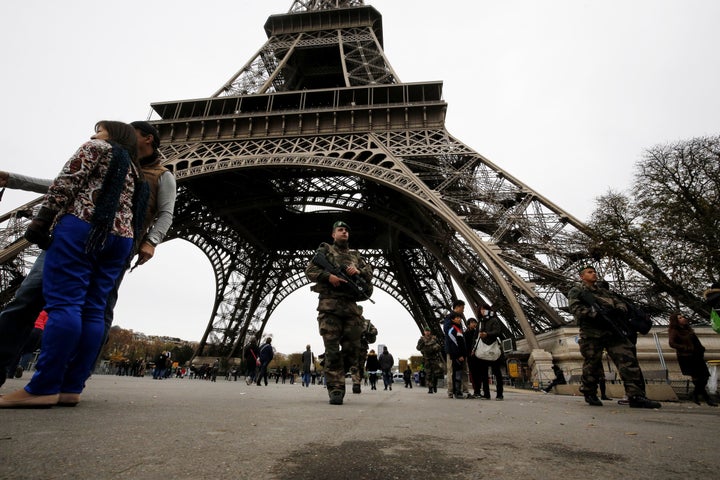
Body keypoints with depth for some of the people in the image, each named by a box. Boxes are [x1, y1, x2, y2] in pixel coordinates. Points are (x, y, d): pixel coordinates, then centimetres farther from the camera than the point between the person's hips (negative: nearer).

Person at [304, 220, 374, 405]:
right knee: (332, 349, -6)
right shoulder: (324, 249, 13)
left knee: (352, 346, 2)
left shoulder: (356, 255, 23)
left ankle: (350, 372, 27)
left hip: (351, 305, 4)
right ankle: (336, 389, -2)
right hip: (329, 305, -3)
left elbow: (369, 273, 16)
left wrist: (358, 271, -6)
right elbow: (310, 270, 4)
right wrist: (328, 276, -13)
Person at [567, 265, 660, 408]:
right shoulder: (576, 292, 7)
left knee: (628, 360, -7)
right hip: (592, 334, -5)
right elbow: (576, 309, -9)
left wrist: (620, 310, -6)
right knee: (592, 364, 1)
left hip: (612, 331, 5)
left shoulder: (604, 291, 28)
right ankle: (589, 394, 16)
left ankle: (636, 396, -5)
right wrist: (595, 314, -22)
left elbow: (619, 302, 18)